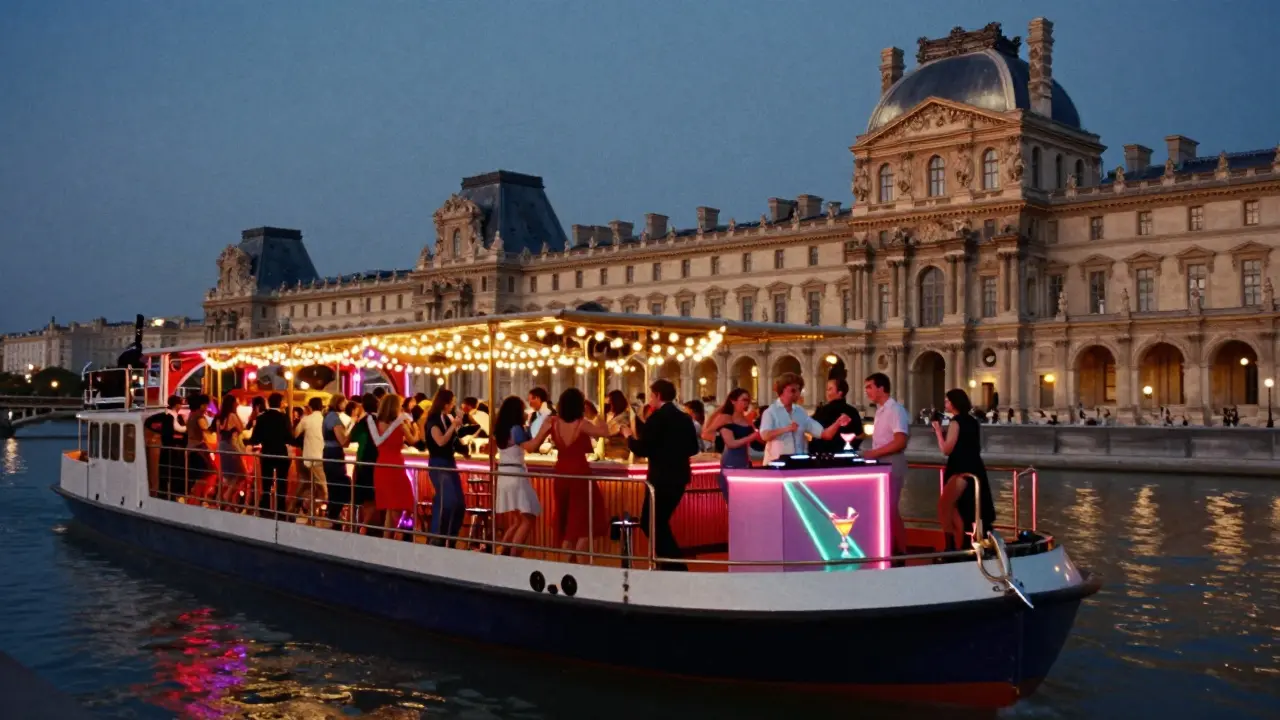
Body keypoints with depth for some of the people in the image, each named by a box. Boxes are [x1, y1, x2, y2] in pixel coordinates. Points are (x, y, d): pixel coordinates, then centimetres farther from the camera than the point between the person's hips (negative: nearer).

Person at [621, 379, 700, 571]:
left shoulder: (657, 418, -15)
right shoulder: (685, 418, 7)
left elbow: (641, 450, -16)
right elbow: (693, 449, 11)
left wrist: (630, 436, 2)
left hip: (662, 478, -8)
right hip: (679, 476, 8)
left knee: (652, 523, 3)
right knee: (658, 521, 20)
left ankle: (675, 565, 0)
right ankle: (670, 563, 23)